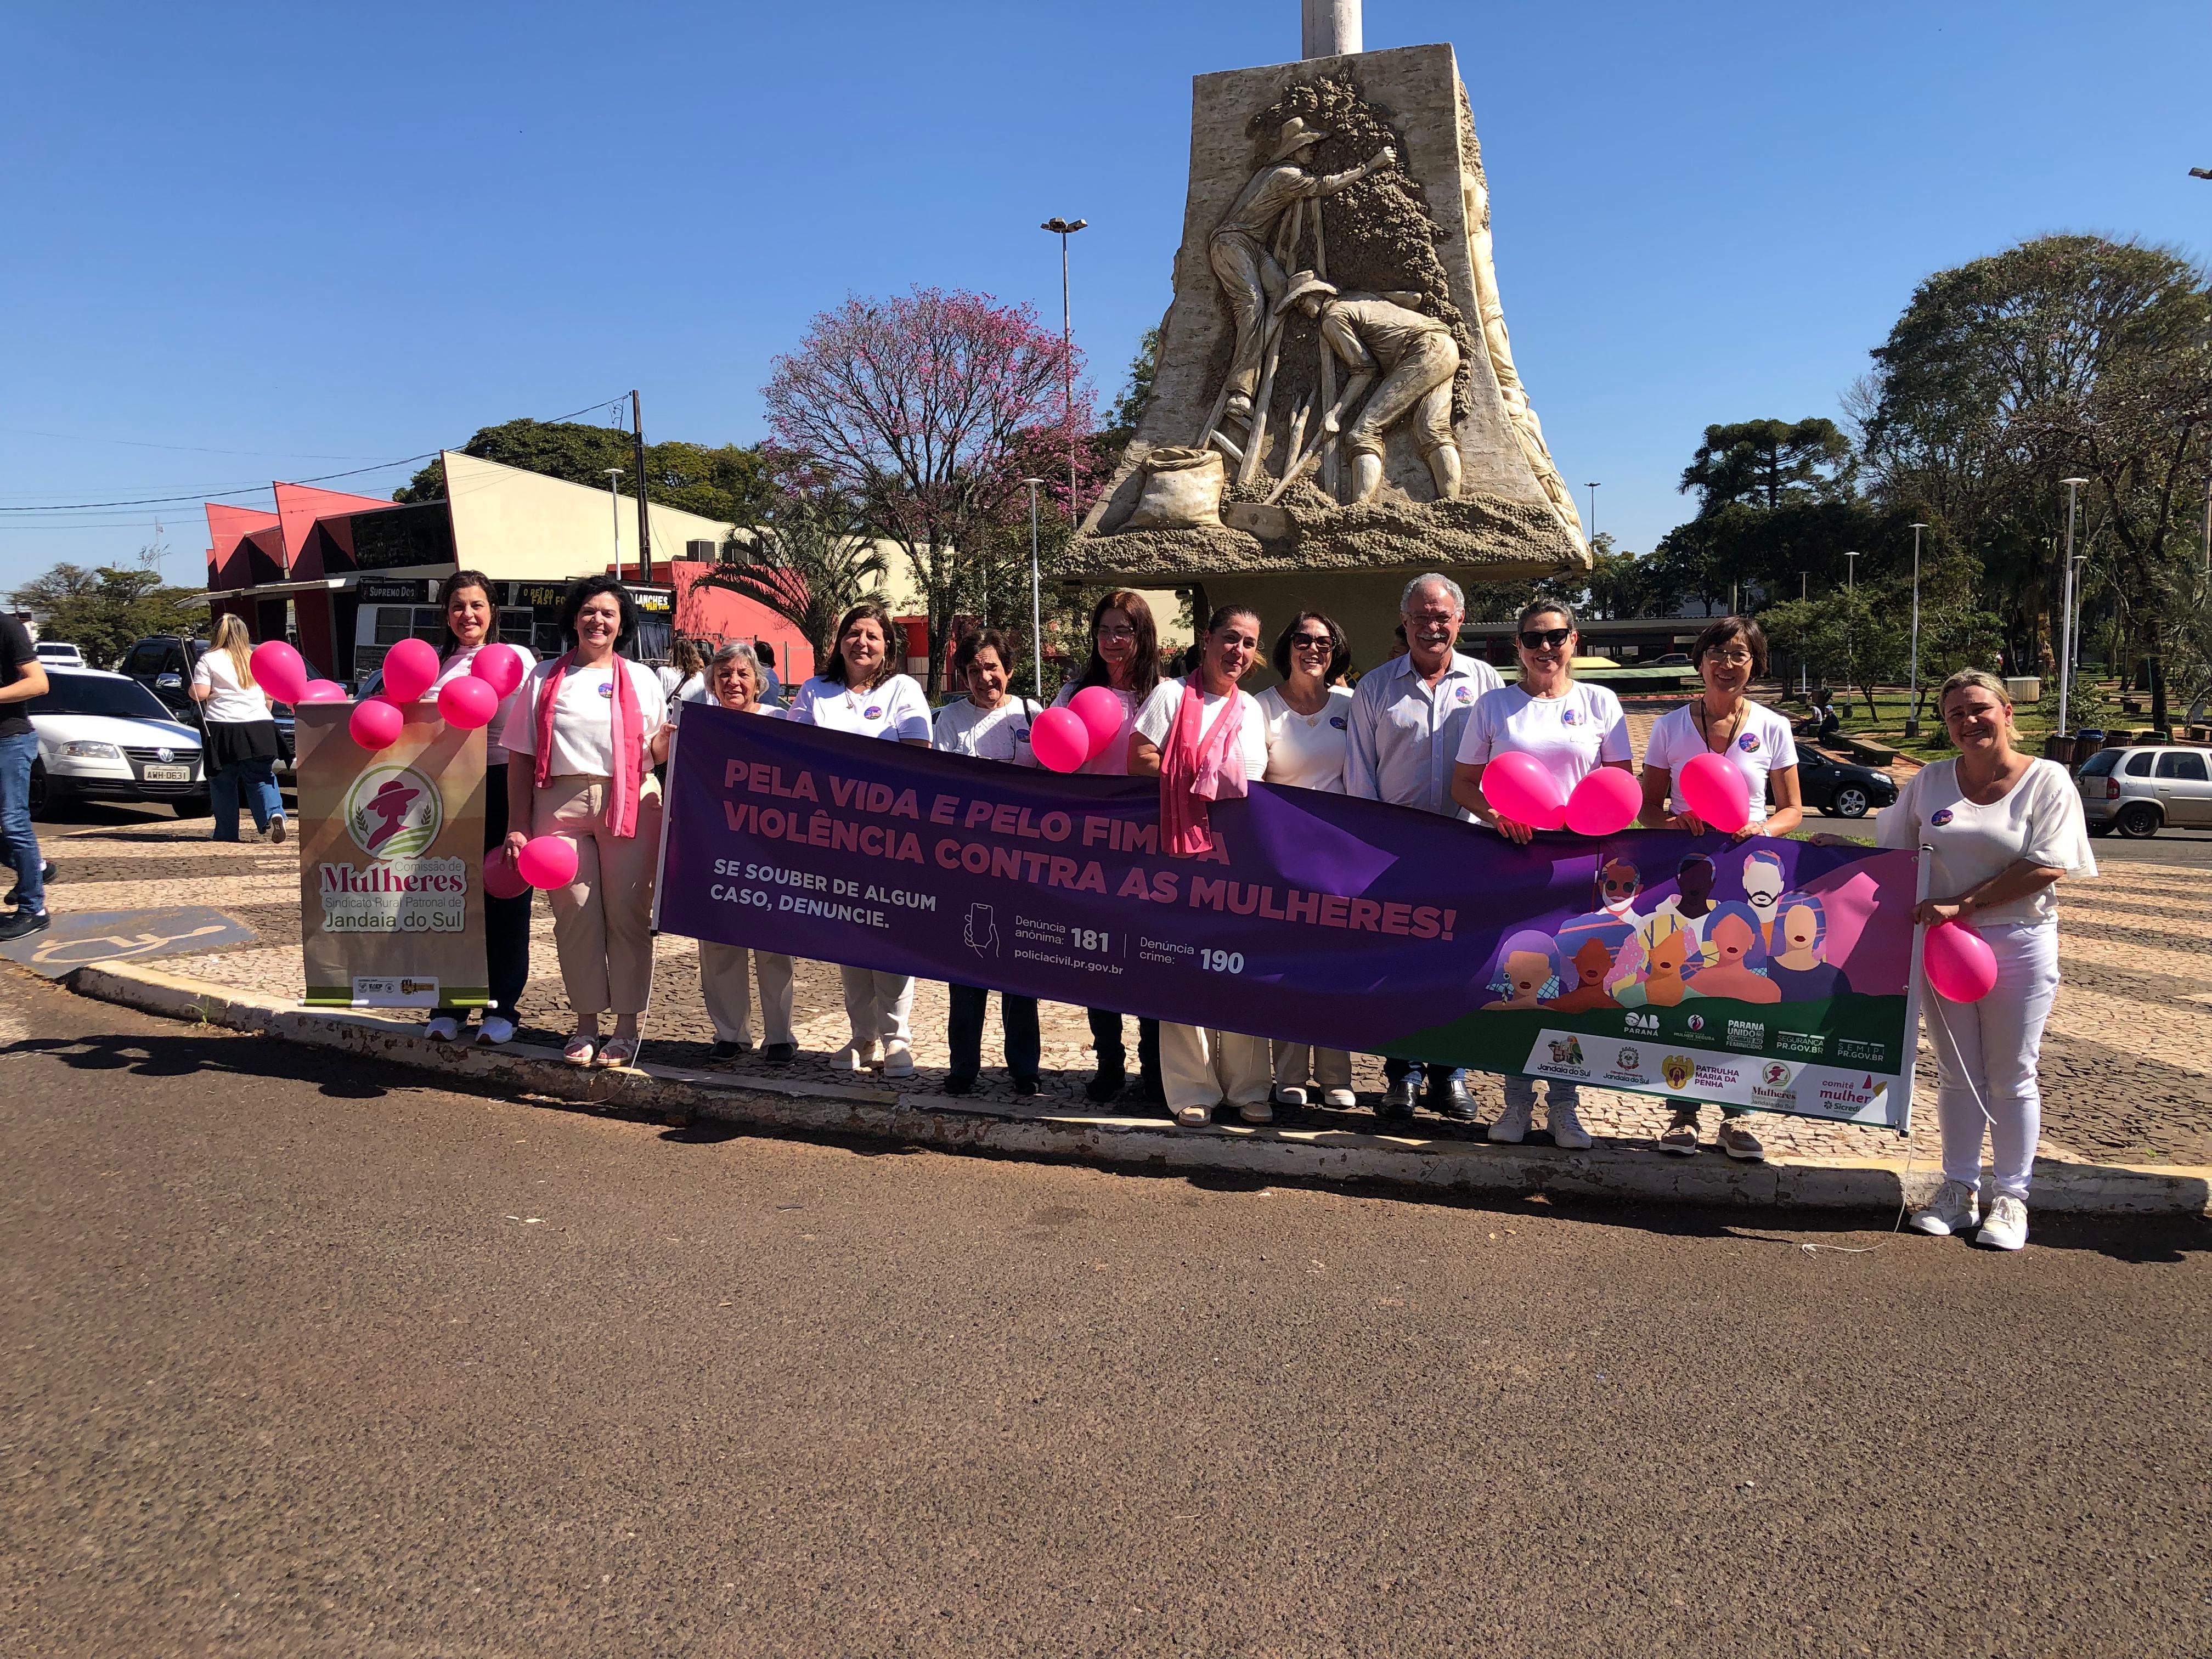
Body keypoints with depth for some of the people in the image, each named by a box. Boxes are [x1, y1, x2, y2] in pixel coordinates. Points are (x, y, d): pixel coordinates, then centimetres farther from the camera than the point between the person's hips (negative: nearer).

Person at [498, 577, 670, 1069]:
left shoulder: (642, 679, 13)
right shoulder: (544, 678, 12)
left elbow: (655, 753, 12)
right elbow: (520, 755, 9)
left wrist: (671, 739, -12)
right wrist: (517, 825, 1)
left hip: (629, 803, 0)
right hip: (561, 803, 1)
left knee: (627, 913, -1)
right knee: (575, 913, 1)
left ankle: (627, 1027, 8)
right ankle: (586, 1025, 12)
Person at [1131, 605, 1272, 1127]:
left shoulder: (1251, 709, 17)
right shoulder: (1172, 695, 1)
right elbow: (1140, 762, -8)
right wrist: (1201, 783, -7)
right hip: (1182, 851, -4)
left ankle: (1247, 1088, 13)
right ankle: (1192, 1091, 7)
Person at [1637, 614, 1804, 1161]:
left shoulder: (1772, 728, 4)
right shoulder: (1670, 726, 4)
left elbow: (1792, 809, 7)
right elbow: (1648, 805, 7)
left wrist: (1763, 828, -15)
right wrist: (1676, 821, -15)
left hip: (1751, 876, 0)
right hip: (1684, 874, 0)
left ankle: (1737, 1117, 14)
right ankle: (1683, 1113, 12)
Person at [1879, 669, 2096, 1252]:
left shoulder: (2046, 780, -5)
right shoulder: (1928, 782, 4)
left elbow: (2046, 867, -14)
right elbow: (1893, 853, 9)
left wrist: (1963, 905, -19)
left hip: (2019, 946, -3)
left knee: (2011, 1077, 6)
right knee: (1957, 1073, 10)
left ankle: (2011, 1197, 18)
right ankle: (1960, 1190, 20)